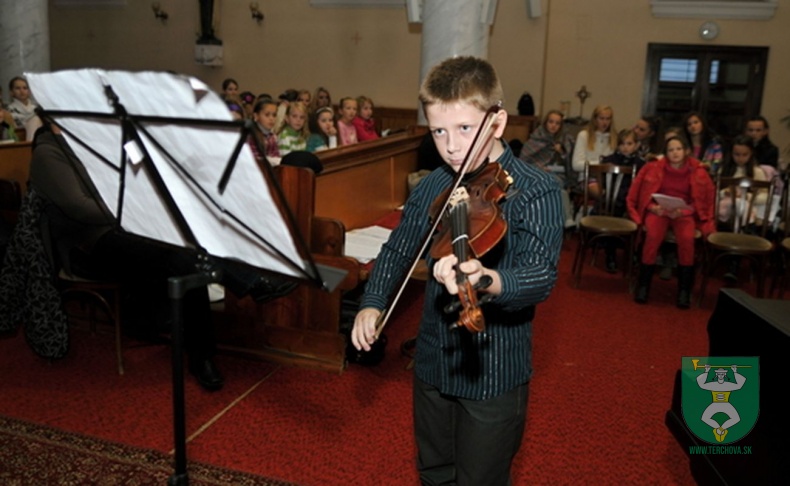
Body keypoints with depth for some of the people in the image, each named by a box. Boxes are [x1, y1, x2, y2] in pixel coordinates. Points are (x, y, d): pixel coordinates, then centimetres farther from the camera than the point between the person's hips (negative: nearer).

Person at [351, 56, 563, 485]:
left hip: (494, 373, -5)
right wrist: (372, 303, -3)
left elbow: (542, 275, -29)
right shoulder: (432, 187, -1)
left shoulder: (535, 190, -16)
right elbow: (398, 249, 12)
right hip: (433, 364, 5)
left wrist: (490, 281, -50)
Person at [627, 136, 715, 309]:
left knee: (687, 239, -32)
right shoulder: (654, 168, -1)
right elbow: (643, 194, 6)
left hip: (685, 213, 1)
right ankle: (643, 285, -17)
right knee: (653, 236, -34)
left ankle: (684, 290, -16)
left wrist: (682, 211, -13)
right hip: (658, 210, 0)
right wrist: (653, 207, -13)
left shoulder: (698, 171, 1)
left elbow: (701, 201, 4)